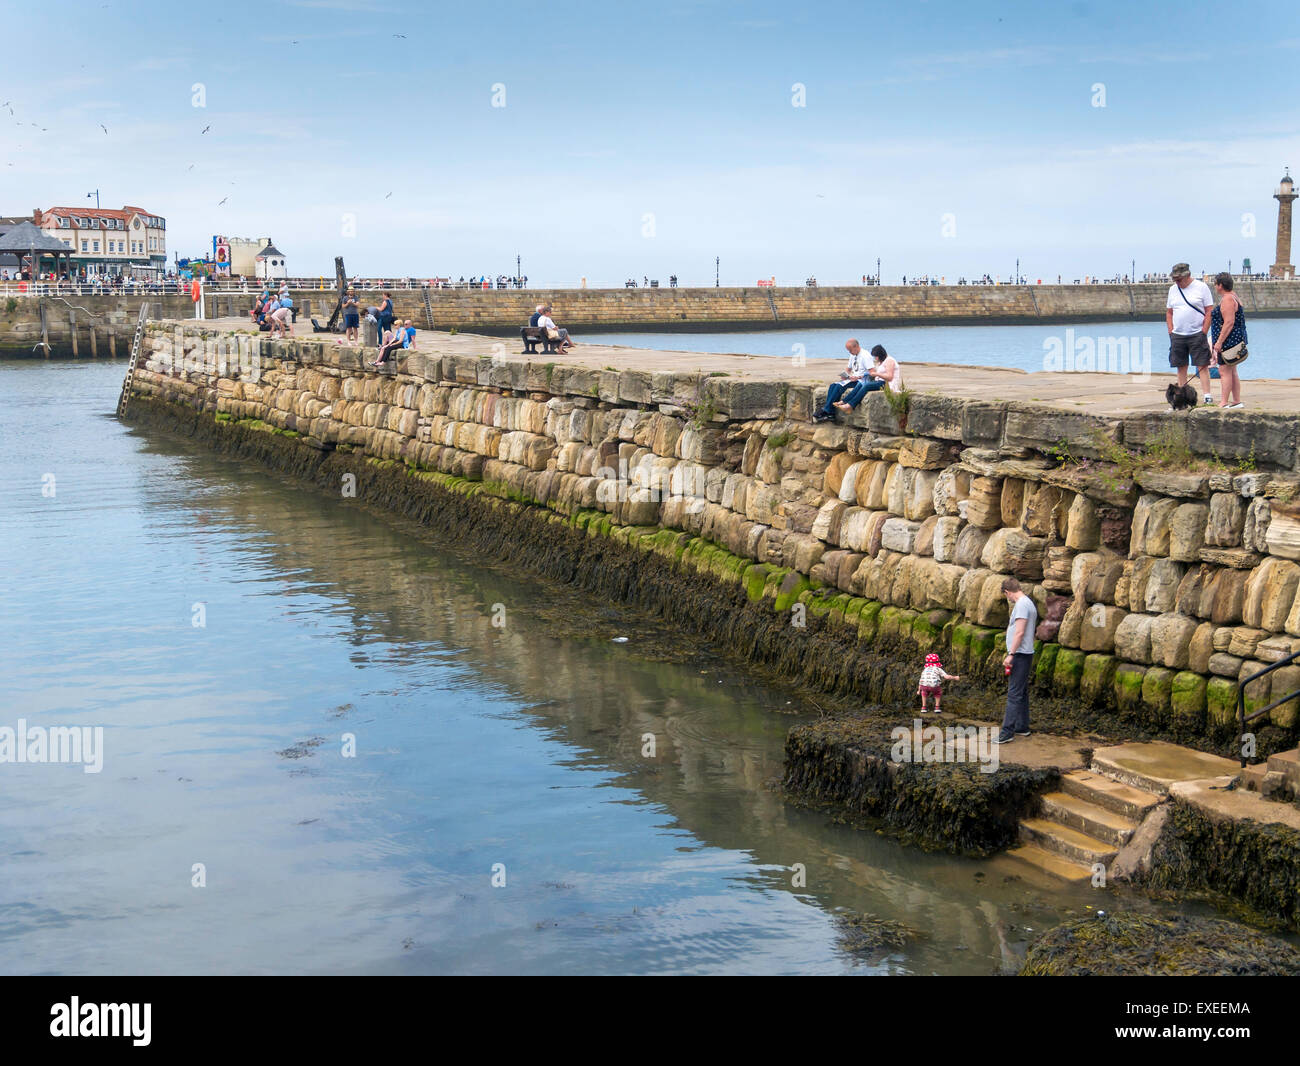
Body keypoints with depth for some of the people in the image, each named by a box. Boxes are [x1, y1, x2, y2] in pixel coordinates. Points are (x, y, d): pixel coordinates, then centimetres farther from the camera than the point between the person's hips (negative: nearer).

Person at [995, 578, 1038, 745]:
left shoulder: (1021, 604, -15)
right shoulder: (1028, 603, 17)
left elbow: (1020, 632, -21)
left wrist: (1011, 654, -20)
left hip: (1020, 655, -11)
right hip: (1026, 654, 11)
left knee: (1014, 694, -12)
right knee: (1022, 693, 17)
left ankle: (1007, 733, -14)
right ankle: (1022, 727, 24)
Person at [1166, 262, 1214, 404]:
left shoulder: (1201, 287, -2)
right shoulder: (1173, 289, 11)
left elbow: (1210, 311, -3)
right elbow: (1169, 312, 17)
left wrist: (1204, 332, -9)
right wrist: (1170, 330, 6)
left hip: (1197, 334, -4)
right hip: (1177, 335, 4)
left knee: (1202, 365, -7)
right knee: (1181, 366, 5)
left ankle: (1207, 395, -8)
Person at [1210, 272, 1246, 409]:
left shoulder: (1227, 300, -15)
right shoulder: (1233, 297, 18)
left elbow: (1229, 323, -22)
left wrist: (1219, 342, -23)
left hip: (1229, 341, -11)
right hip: (1236, 340, 11)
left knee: (1225, 371, -10)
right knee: (1232, 372, 13)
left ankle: (1224, 403, -11)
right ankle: (1237, 401, 15)